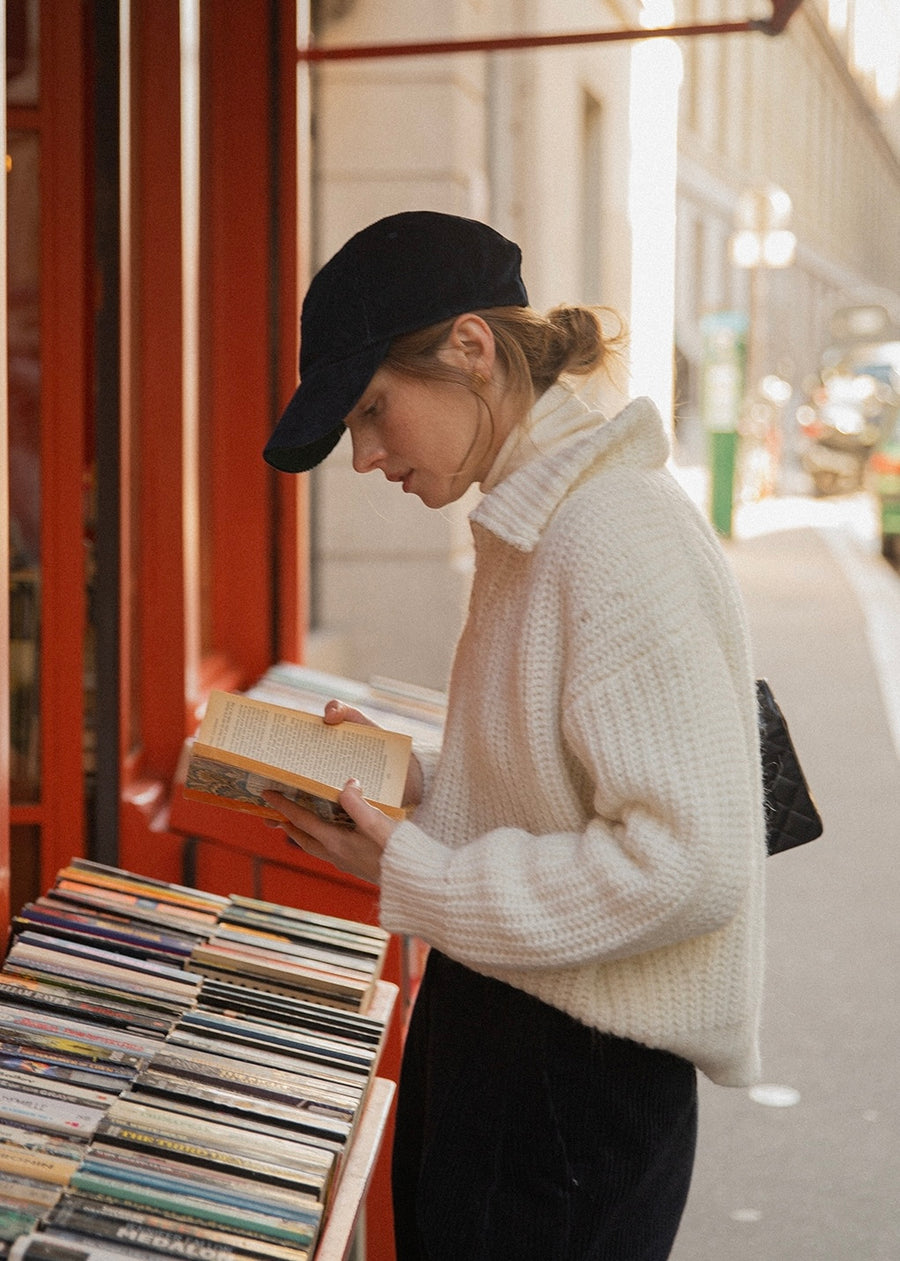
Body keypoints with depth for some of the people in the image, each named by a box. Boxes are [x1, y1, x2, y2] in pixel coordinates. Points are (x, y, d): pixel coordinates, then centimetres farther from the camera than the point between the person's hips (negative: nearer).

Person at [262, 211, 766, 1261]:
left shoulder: (617, 543, -22)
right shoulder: (531, 524, 9)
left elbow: (690, 861, -26)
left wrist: (421, 881, -21)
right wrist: (401, 778, 3)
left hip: (576, 1075, -9)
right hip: (485, 1021, 9)